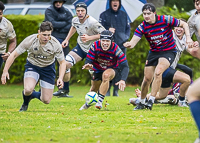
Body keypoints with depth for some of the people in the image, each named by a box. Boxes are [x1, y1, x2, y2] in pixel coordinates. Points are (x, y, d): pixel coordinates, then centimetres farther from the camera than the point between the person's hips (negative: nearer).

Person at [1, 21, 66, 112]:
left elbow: (62, 62, -9)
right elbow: (14, 55, -15)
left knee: (46, 100, -4)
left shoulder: (55, 44, -22)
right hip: (32, 66, -1)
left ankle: (33, 94, 32)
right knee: (28, 89, -31)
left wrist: (60, 78, -24)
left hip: (48, 68, 1)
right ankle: (25, 103, 7)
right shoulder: (29, 40, -24)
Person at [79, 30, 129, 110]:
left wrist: (123, 80, -50)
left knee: (106, 75, -36)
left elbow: (125, 67, -33)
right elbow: (88, 60, -24)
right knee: (94, 88, 15)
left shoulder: (116, 49, -33)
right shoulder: (95, 46, -27)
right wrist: (87, 65, -51)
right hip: (98, 69, 3)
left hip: (112, 69, -3)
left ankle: (100, 101, -28)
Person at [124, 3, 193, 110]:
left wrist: (188, 38, -18)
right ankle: (142, 103, 24)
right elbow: (133, 42, -21)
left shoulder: (166, 20, -17)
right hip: (154, 52, 3)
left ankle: (151, 100, -20)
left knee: (158, 72, -27)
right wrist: (129, 44, -46)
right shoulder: (142, 27, -11)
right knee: (147, 78, 2)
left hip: (169, 51, -3)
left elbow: (184, 24, -5)